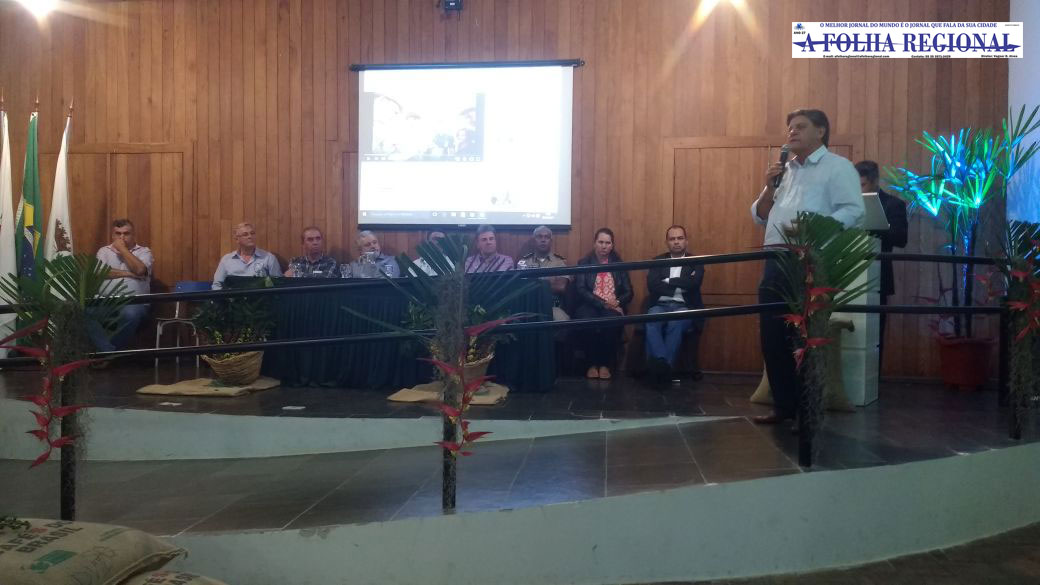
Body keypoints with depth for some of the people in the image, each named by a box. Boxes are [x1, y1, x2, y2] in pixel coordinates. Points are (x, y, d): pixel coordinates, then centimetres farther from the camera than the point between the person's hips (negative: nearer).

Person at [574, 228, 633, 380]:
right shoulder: (584, 263, 10)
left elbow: (628, 292, 12)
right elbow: (581, 290, -4)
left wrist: (617, 302, -11)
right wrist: (602, 303, -15)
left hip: (612, 307, 1)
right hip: (590, 306, -1)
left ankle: (606, 364, -18)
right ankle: (592, 364, -17)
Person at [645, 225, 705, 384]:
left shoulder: (696, 262, 14)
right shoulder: (658, 261, 18)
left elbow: (693, 283, -7)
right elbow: (652, 284, 0)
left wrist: (669, 281, 0)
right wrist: (679, 286, -4)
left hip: (684, 307, -1)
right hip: (660, 305, 1)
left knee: (675, 323, -37)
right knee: (652, 321, -35)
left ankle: (665, 364, -38)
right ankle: (661, 364, -46)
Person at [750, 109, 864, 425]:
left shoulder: (837, 167, 0)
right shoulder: (785, 170, 21)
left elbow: (852, 211, -12)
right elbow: (760, 217, 21)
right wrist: (769, 187, 4)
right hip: (776, 263, 7)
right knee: (772, 338, 7)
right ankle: (784, 405, 19)